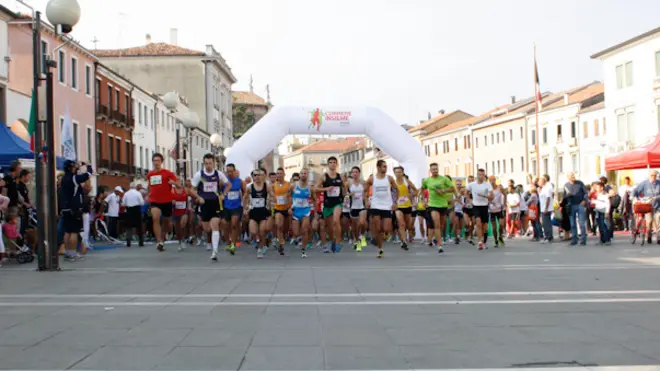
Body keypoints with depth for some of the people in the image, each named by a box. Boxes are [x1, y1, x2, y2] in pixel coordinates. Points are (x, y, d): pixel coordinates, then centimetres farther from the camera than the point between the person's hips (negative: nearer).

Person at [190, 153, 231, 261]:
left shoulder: (218, 174, -1)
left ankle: (215, 251, -20)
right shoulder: (199, 174, -4)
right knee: (206, 229, 9)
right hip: (204, 203, 1)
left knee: (215, 226, -16)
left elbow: (228, 185, 14)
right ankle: (210, 242, 43)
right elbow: (193, 189, 3)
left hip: (216, 203, -1)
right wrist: (199, 198, -14)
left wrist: (223, 195, 1)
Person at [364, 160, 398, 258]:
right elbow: (365, 191, 11)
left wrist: (395, 202, 4)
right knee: (377, 229, -4)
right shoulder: (371, 179, 0)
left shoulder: (389, 178, 1)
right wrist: (366, 201, -2)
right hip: (375, 206, 0)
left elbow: (396, 190, 11)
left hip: (387, 206, 0)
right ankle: (380, 250, 7)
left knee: (386, 230, -8)